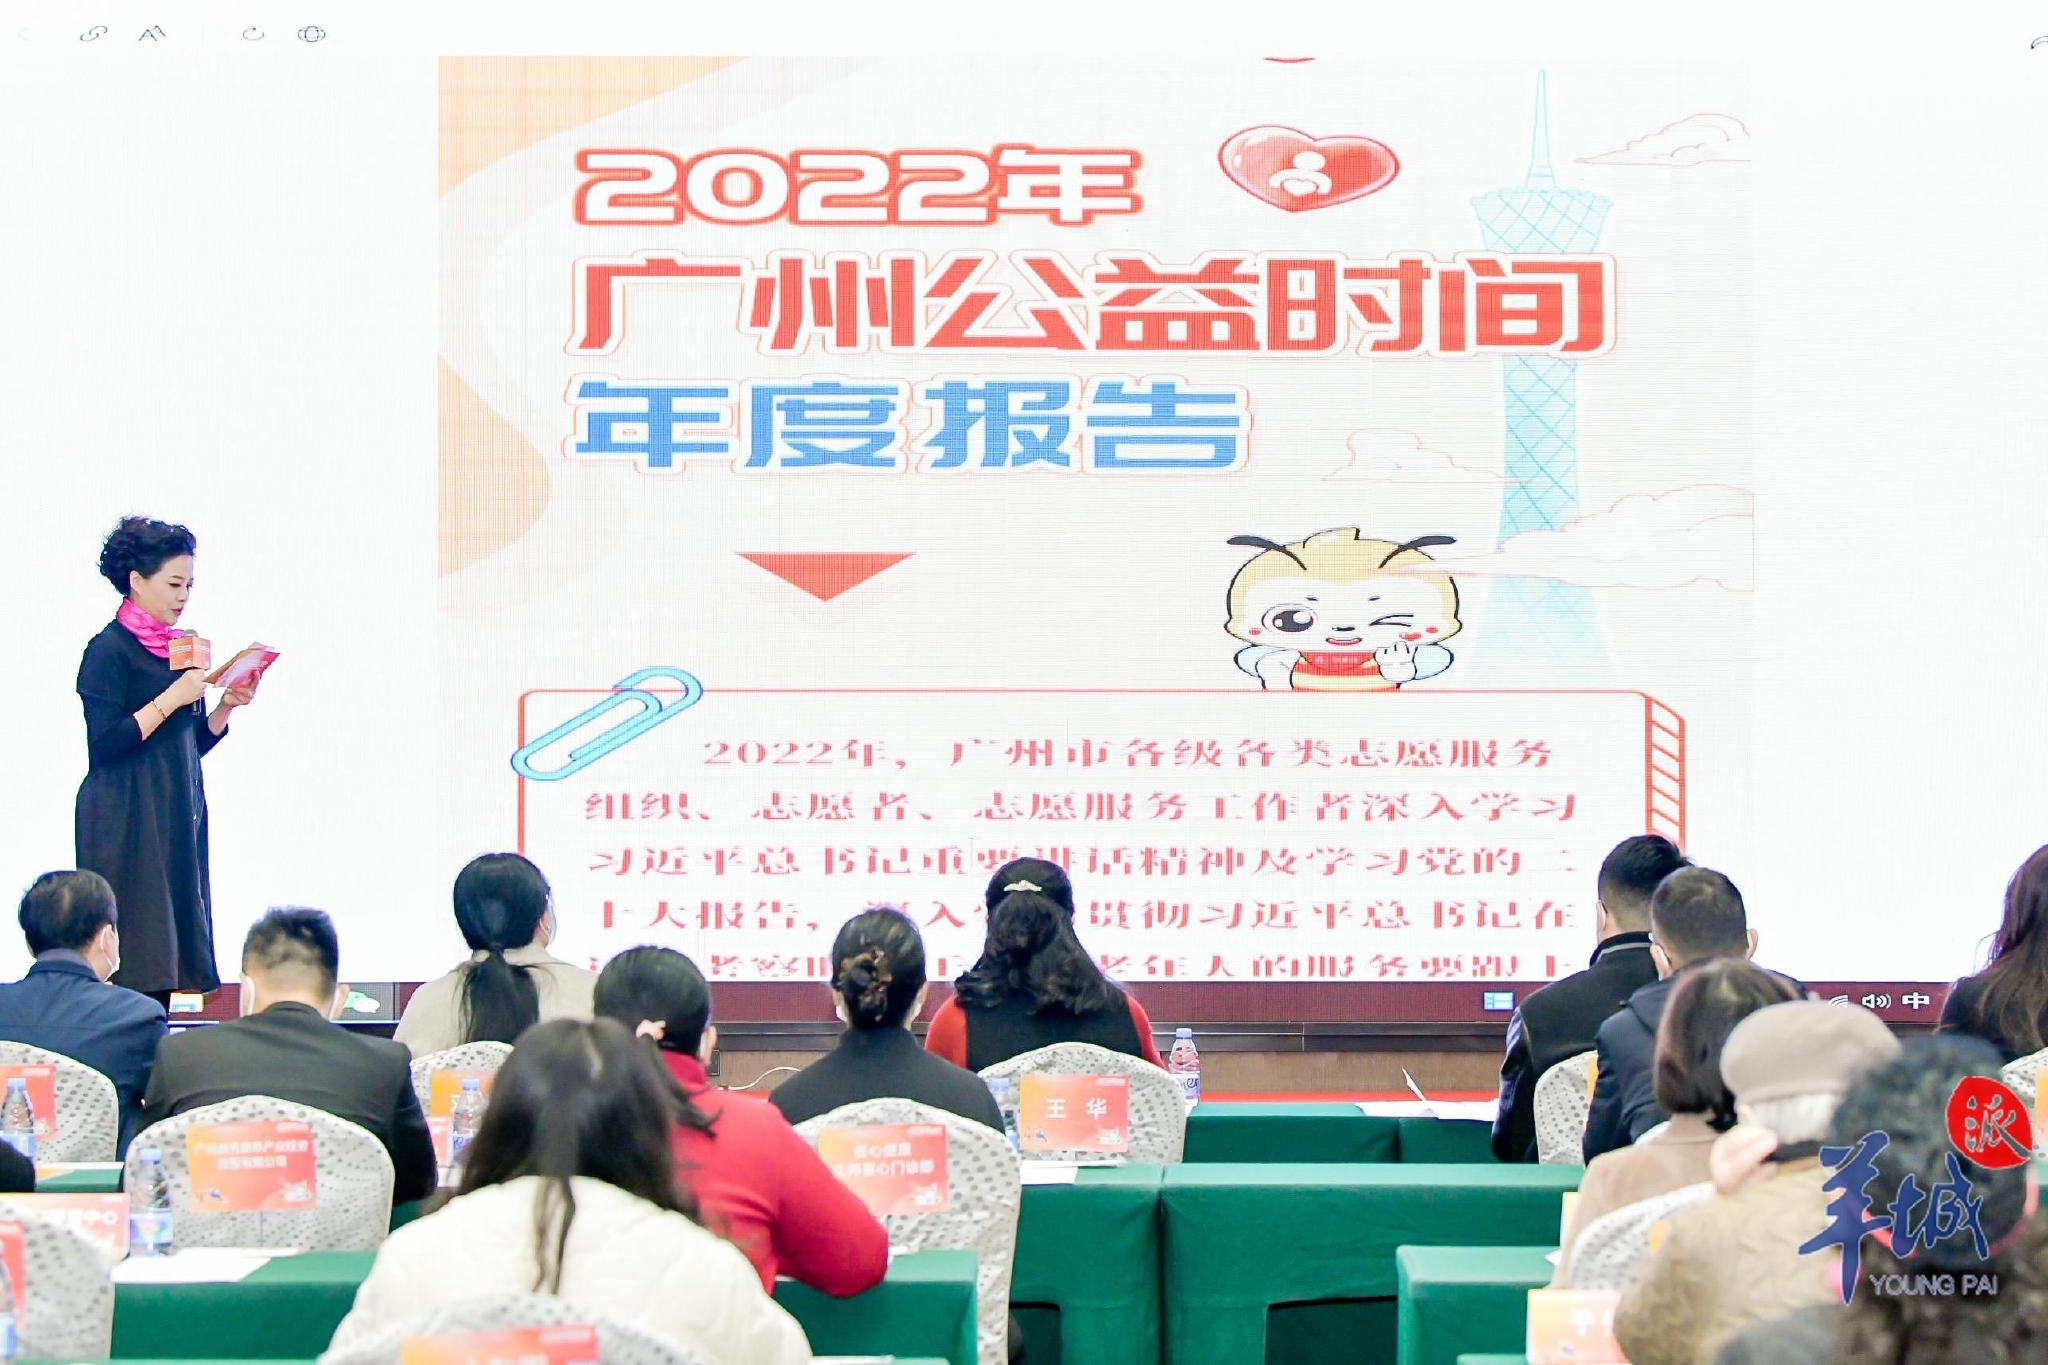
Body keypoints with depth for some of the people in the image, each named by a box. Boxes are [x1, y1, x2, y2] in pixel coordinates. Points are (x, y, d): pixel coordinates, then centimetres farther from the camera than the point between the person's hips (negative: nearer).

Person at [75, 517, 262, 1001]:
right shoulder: (109, 649, -7)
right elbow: (105, 743, -15)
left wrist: (226, 706, 3)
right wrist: (171, 699, -17)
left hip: (177, 820, 8)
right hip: (128, 825, -8)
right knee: (131, 961, -12)